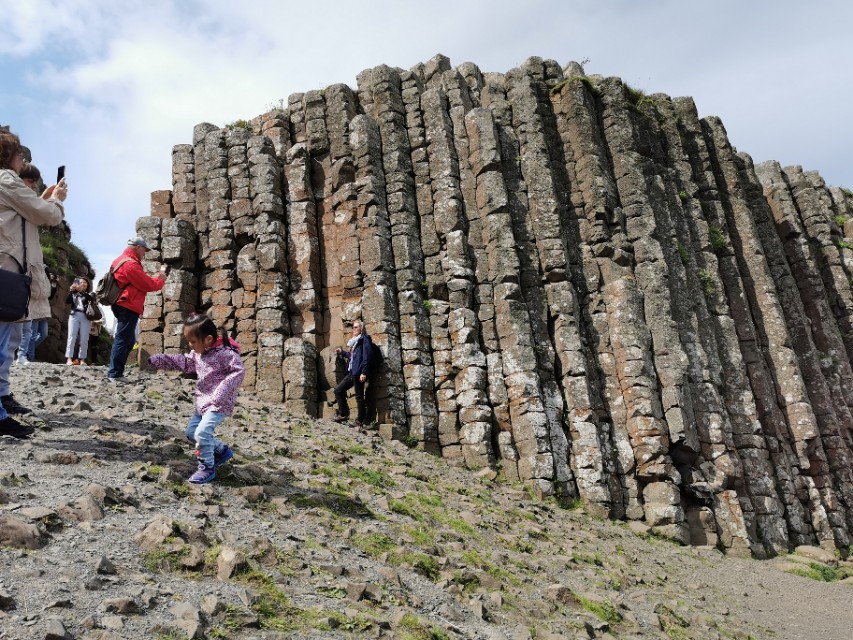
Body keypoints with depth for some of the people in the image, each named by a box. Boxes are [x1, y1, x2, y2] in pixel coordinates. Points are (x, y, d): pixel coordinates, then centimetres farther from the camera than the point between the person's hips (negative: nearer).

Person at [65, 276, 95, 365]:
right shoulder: (74, 294, 17)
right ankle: (69, 359, -16)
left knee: (84, 339, -5)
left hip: (85, 317, 0)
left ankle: (82, 359, -4)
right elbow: (67, 302, 3)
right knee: (71, 337, -10)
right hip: (74, 315, 0)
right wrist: (70, 291, -10)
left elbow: (92, 299, -9)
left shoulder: (89, 294, 13)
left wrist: (82, 291, -20)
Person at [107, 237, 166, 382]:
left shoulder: (121, 260, 18)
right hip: (128, 307, -11)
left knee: (129, 340, 15)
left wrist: (157, 277, 9)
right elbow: (149, 285, -13)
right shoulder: (131, 264, -15)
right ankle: (114, 373, -6)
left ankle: (115, 371, 16)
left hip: (122, 305, 11)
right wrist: (161, 278, 4)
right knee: (123, 340, -8)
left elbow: (141, 281, 17)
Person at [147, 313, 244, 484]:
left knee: (202, 432, -19)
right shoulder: (198, 352, 5)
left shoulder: (225, 353, -22)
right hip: (203, 401, 10)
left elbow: (239, 371, -26)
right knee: (191, 432, 15)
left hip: (219, 403, -10)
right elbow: (185, 363, 17)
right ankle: (222, 451, 29)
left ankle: (207, 468, -3)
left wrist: (222, 392, -32)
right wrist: (158, 360, 13)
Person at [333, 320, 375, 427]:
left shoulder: (364, 339, -5)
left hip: (359, 373, -9)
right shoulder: (354, 341, 22)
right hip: (351, 372, 9)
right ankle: (343, 414, 11)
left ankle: (360, 421, 0)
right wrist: (342, 352, 18)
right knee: (338, 390, 6)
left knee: (359, 396, -5)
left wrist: (364, 373, -20)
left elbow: (367, 357, -14)